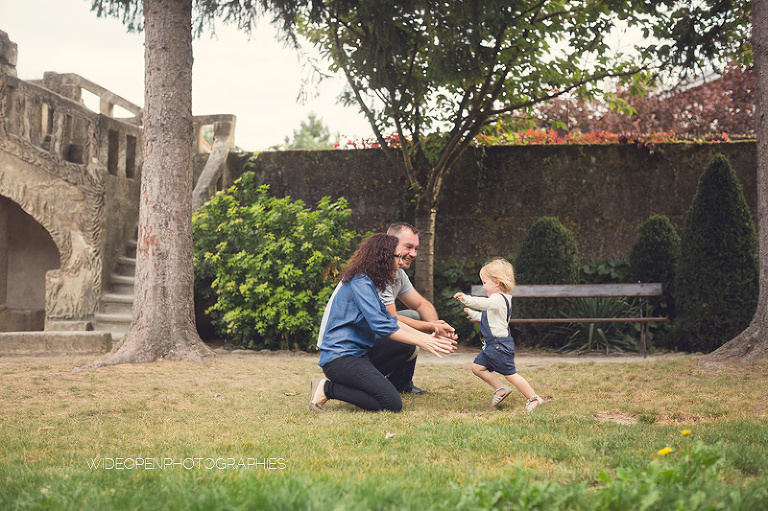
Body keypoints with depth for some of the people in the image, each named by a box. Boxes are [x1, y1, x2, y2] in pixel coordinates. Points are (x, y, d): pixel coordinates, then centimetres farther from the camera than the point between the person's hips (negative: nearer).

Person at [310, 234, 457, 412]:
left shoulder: (367, 282, 17)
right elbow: (381, 326, -22)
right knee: (392, 404, -19)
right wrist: (421, 342, -18)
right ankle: (327, 388, -10)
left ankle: (365, 381, 4)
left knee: (406, 347, 8)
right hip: (339, 358, -10)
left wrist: (427, 337, 8)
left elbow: (390, 321, 17)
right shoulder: (360, 283, -15)